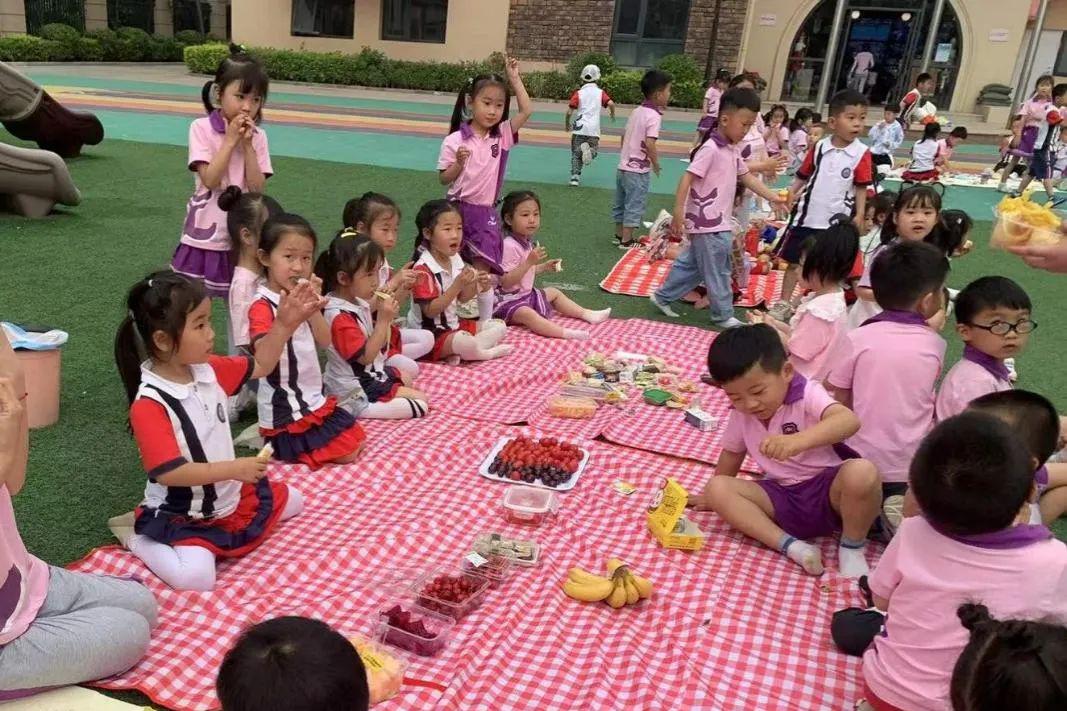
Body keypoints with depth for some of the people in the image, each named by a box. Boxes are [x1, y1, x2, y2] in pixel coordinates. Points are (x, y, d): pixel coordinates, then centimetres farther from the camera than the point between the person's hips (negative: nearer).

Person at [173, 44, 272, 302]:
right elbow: (210, 180, -18)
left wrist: (247, 144, -12)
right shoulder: (202, 128, -7)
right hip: (206, 236, -2)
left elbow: (257, 188, -7)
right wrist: (231, 139, -16)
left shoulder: (258, 136, 1)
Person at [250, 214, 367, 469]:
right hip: (286, 410, -9)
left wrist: (314, 307, -15)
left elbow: (324, 341, 1)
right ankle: (276, 445, 7)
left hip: (314, 399, 9)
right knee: (346, 453, -5)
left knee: (356, 440, 17)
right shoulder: (262, 306, -20)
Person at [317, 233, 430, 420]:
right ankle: (364, 408, -13)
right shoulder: (339, 316, -25)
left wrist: (386, 316, -2)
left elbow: (382, 343, 11)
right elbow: (366, 356, -26)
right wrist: (383, 319, -26)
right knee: (421, 402, -10)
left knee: (409, 373, 31)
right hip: (358, 390, -10)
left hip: (372, 373, 10)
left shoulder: (358, 302, 3)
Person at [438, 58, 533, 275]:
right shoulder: (454, 141, -8)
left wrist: (515, 79, -8)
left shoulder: (502, 136, 1)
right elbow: (444, 179, -4)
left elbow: (526, 111, -6)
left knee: (483, 269, -2)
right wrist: (459, 163, -23)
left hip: (485, 213, 2)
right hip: (458, 210, -2)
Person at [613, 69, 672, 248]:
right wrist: (656, 163, -11)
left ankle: (619, 235, 30)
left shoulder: (636, 111, 8)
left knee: (621, 204, 17)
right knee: (634, 207, 2)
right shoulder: (654, 116, -16)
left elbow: (624, 136, 14)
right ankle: (626, 241, 8)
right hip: (638, 170, -8)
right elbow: (649, 143, -25)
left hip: (623, 166, 8)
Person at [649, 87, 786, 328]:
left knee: (691, 265, 18)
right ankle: (723, 316, 16)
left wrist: (773, 197, 14)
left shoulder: (733, 151, 12)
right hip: (708, 224, -9)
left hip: (717, 223, 9)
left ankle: (663, 297, 29)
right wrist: (678, 212, -27)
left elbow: (747, 177, 19)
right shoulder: (710, 149, -17)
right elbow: (687, 178, -21)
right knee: (717, 272, 3)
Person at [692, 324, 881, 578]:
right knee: (718, 489, -17)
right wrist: (714, 495, 30)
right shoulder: (740, 414, 3)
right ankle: (792, 546, -25)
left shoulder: (807, 394, -15)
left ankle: (852, 548, -10)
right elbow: (732, 453, 21)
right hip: (781, 499, 5)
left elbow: (850, 420, -35)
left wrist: (798, 440, -51)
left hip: (826, 490, -4)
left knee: (862, 473, -37)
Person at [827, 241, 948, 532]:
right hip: (914, 467, 0)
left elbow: (840, 401, -6)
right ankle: (903, 505, -2)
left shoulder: (859, 339, -13)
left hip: (862, 462, 0)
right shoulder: (935, 344, -5)